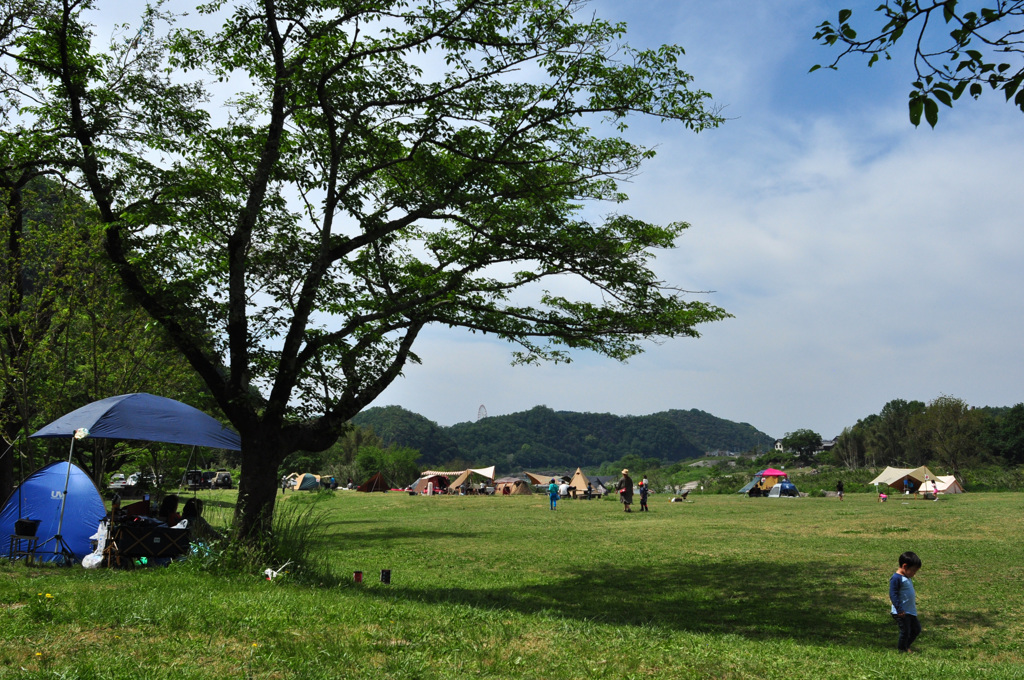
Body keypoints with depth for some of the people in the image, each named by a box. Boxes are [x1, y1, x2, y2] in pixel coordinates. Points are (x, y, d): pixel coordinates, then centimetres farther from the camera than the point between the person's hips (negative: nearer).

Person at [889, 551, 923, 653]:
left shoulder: (907, 578, 12)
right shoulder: (896, 578, -19)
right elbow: (893, 594, -23)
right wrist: (900, 609, -26)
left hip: (911, 611, 10)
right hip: (901, 613, -10)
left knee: (916, 629, 17)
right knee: (905, 631, -4)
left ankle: (906, 646, 30)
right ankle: (902, 649, 15)